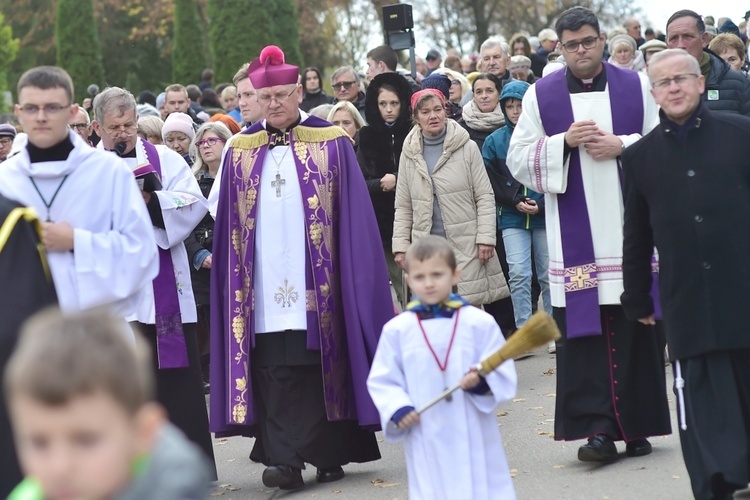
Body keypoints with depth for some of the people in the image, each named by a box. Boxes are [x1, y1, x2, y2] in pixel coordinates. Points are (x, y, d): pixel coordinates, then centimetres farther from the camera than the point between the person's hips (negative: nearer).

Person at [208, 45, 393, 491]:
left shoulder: (332, 143, 3)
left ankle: (329, 453, 11)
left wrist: (358, 278, -3)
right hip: (265, 285, 2)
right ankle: (286, 459, -7)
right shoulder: (241, 151, 10)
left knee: (323, 367, 2)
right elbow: (222, 217, 11)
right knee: (276, 372, -5)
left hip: (318, 284, -1)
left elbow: (354, 216, 2)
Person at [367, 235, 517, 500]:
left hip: (475, 439, 0)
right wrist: (398, 409, -10)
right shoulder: (397, 330, 0)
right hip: (427, 443, 0)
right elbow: (383, 381, 6)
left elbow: (503, 374, 1)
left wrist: (482, 381, -20)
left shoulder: (479, 322, -1)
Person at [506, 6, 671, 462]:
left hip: (631, 231, 0)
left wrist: (622, 146, -10)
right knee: (582, 330, -6)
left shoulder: (636, 87, 8)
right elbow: (518, 160, 5)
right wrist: (564, 142, -10)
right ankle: (598, 428, -7)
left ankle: (638, 425, 10)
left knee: (637, 329, 1)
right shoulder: (541, 96, 8)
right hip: (576, 239, 0)